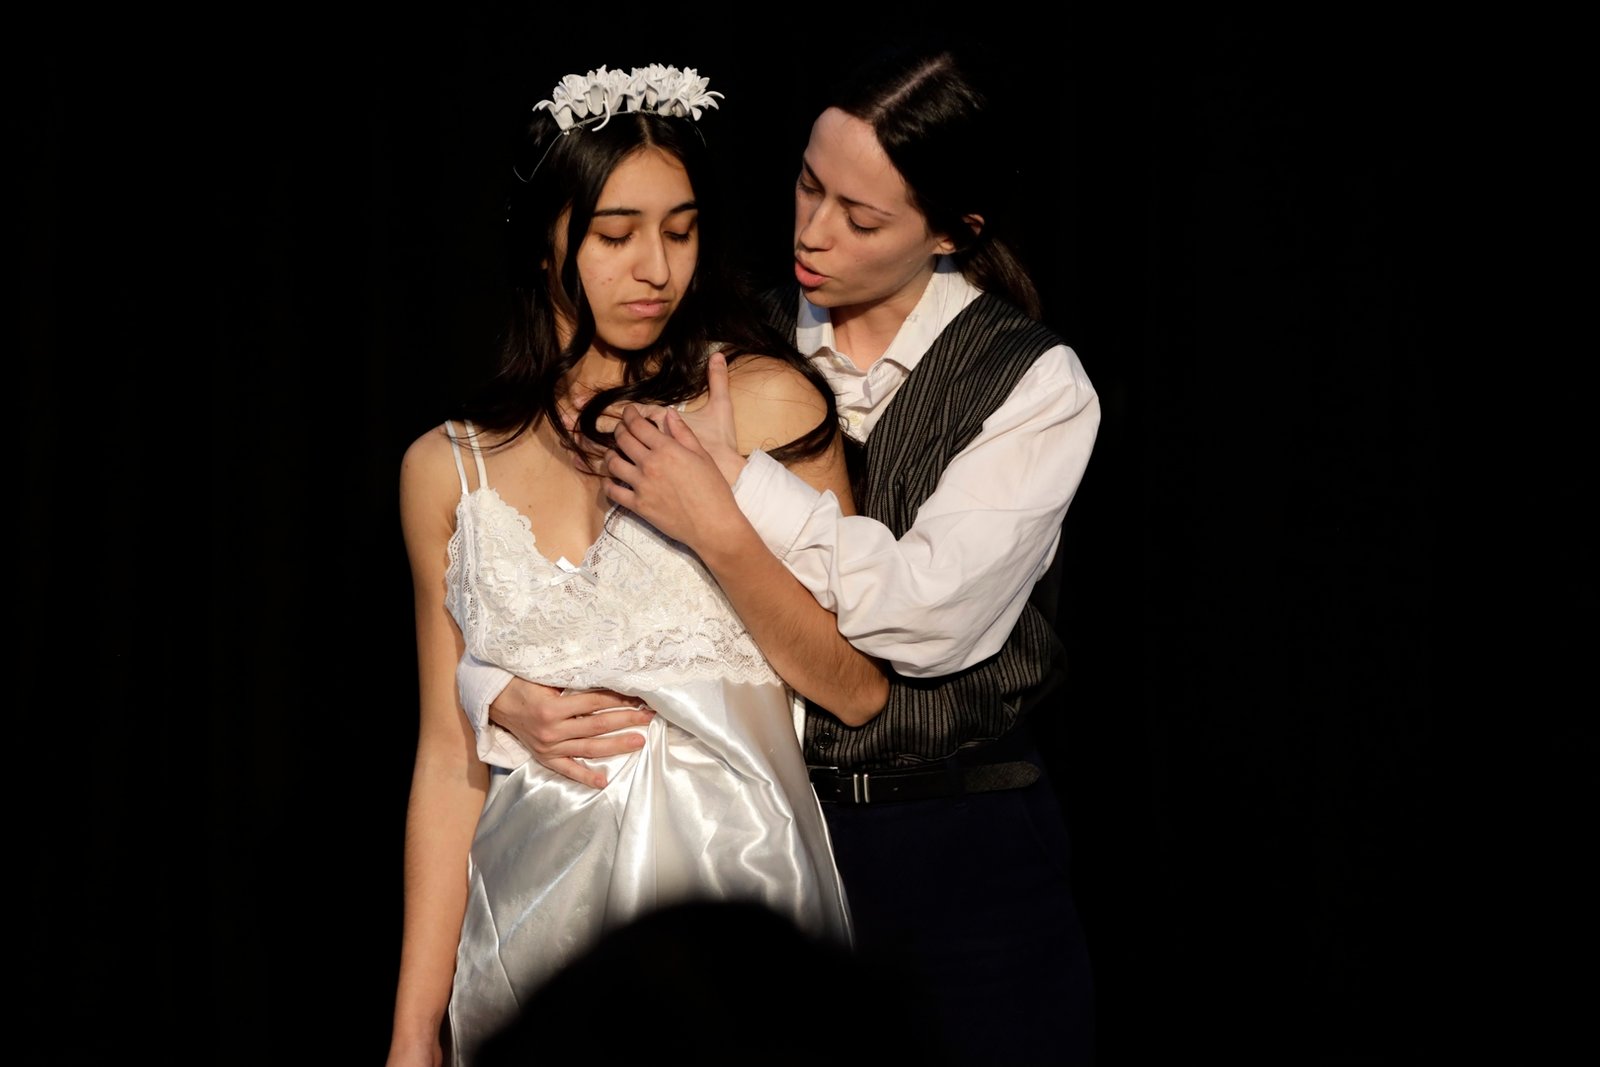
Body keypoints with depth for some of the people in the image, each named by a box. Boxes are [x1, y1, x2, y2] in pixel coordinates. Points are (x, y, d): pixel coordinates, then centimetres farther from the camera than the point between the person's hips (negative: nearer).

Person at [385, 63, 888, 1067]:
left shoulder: (767, 403, -2)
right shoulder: (448, 468, 6)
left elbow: (860, 686, -4)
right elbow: (449, 759, 7)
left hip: (730, 888, -2)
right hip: (530, 921, 2)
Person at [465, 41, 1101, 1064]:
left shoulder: (1035, 384, -6)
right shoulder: (730, 352, 2)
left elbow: (938, 614, -21)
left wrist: (737, 488, -22)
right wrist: (503, 686, -14)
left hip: (968, 856, -2)